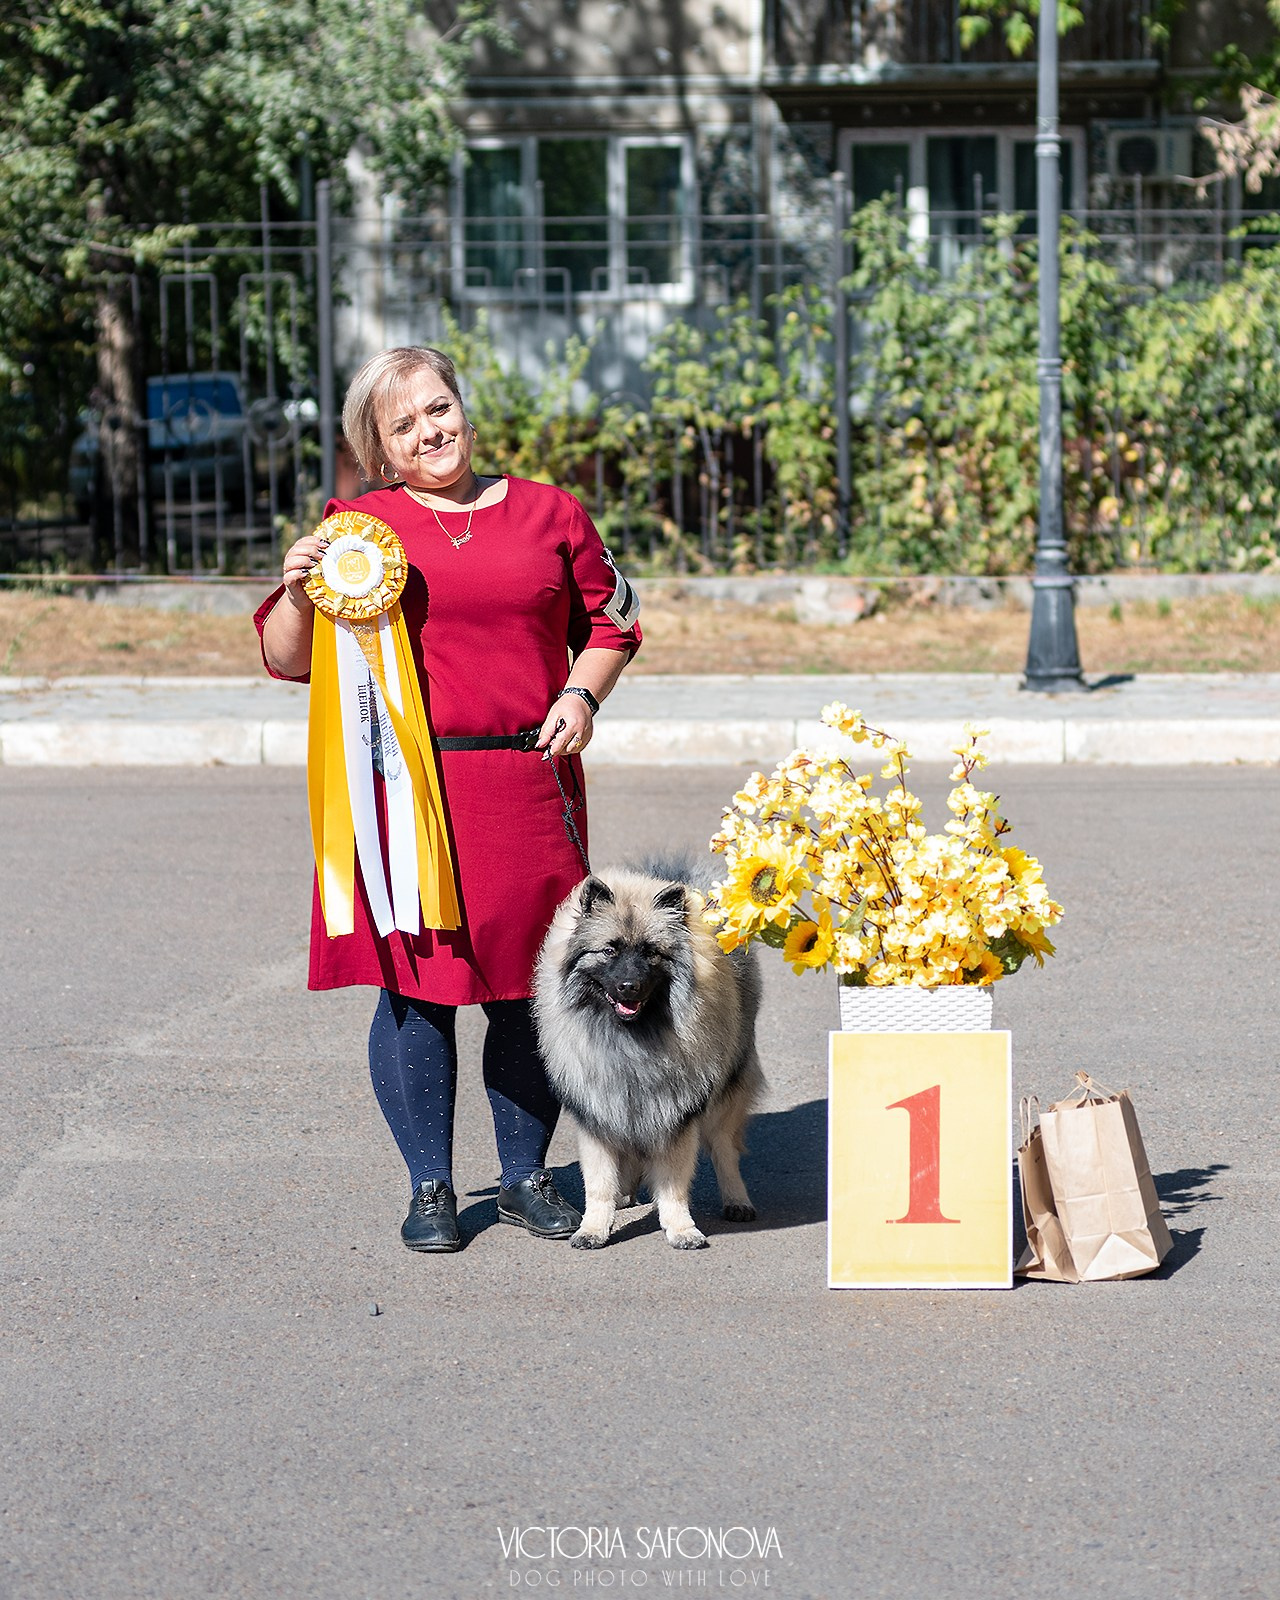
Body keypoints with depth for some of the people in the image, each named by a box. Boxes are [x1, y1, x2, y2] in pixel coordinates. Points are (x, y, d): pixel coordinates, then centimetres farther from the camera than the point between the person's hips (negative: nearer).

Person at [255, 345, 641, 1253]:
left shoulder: (548, 515, 12)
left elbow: (612, 621, 19)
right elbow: (289, 659, 7)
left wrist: (583, 693, 1)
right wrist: (299, 591, -12)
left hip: (527, 785, 2)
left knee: (529, 987, 5)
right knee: (416, 984, -2)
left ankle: (527, 1175, 20)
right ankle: (430, 1187, 11)